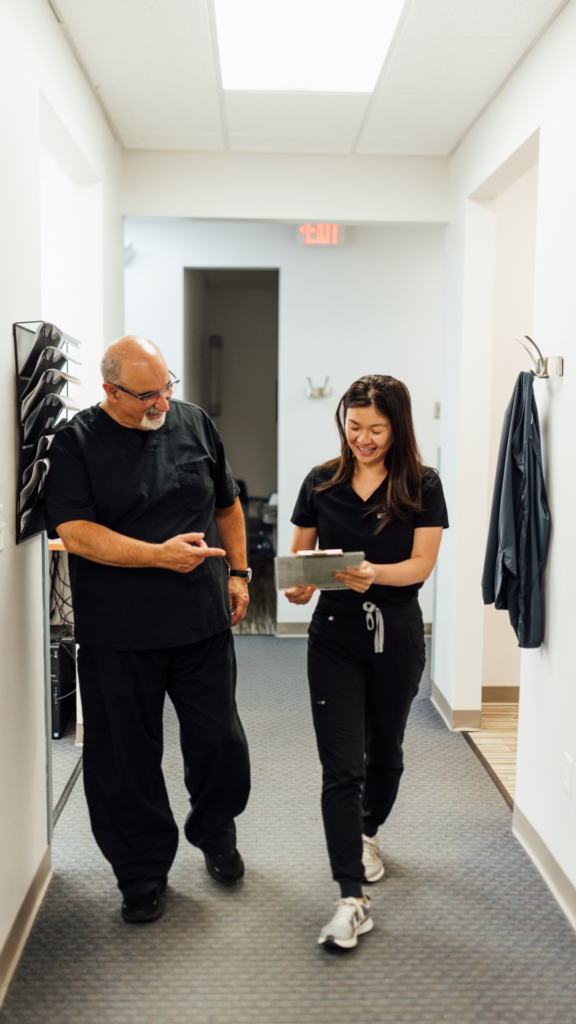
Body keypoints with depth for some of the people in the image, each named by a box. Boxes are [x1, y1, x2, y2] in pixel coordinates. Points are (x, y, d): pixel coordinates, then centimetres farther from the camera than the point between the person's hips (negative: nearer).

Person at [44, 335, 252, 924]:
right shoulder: (78, 443, -5)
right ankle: (142, 872, 27)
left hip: (202, 622, 3)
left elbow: (227, 505, 17)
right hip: (117, 635, -3)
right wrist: (161, 554, -20)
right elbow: (75, 533, -14)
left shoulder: (194, 423, 6)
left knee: (219, 741, 9)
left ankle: (215, 834, 38)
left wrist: (237, 571, 12)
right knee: (126, 758, 7)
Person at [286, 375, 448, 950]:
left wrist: (374, 573, -27)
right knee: (341, 767, -5)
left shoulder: (422, 486, -3)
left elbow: (422, 563, -9)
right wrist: (298, 584, -14)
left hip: (397, 634, 0)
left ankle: (368, 832, 47)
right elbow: (299, 552, 8)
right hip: (335, 634, 0)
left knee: (384, 749, 18)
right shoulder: (321, 483, 2)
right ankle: (352, 898, 0)